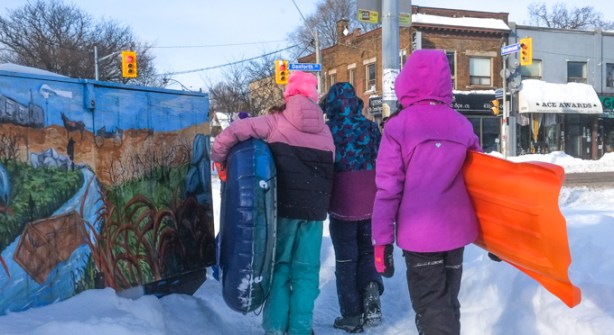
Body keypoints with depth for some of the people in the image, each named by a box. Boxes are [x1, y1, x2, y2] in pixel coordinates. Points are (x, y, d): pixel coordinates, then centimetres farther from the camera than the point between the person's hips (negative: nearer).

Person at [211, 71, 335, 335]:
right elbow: (330, 173, 11)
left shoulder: (276, 122, -3)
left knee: (278, 267, 9)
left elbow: (233, 132, -10)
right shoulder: (325, 131, 10)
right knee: (306, 271, 9)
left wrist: (219, 159, 4)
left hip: (283, 206, -2)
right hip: (315, 210, 3)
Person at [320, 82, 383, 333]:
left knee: (346, 259, 7)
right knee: (367, 252, 20)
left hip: (343, 205, -3)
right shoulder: (371, 127, 2)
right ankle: (371, 287, -5)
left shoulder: (328, 130, -8)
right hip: (371, 203, 3)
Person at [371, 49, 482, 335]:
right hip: (457, 230, 5)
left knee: (430, 309, 4)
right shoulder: (462, 124, 4)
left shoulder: (398, 126, -8)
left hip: (420, 234, -4)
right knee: (448, 302, 19)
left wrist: (382, 239, -5)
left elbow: (388, 188, -11)